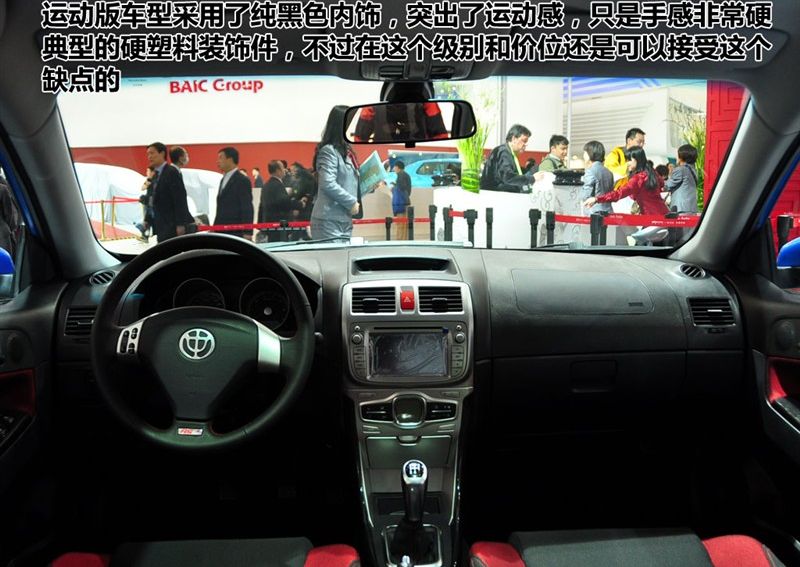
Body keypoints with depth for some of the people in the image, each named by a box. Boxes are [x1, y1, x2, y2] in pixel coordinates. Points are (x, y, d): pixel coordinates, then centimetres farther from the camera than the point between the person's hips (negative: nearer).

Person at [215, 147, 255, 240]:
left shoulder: (242, 180, -8)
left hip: (236, 232, -8)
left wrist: (247, 233, -16)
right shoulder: (223, 180, 18)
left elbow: (247, 209, -12)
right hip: (221, 232, 8)